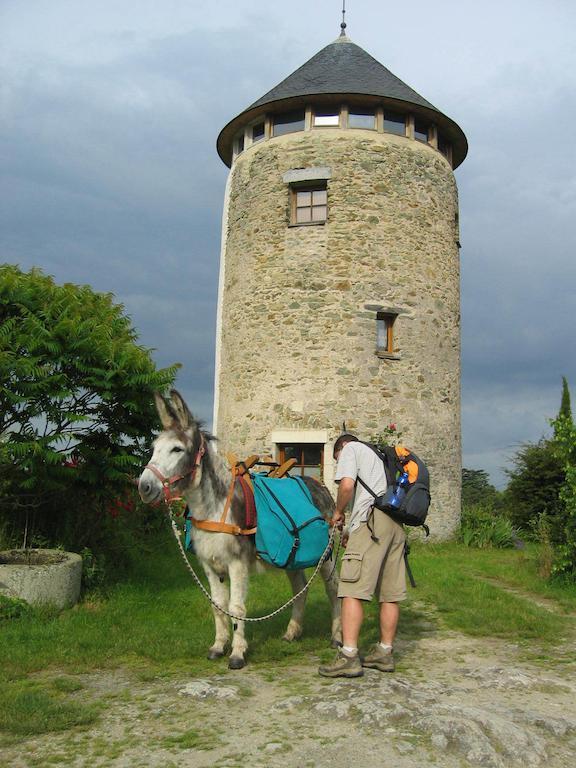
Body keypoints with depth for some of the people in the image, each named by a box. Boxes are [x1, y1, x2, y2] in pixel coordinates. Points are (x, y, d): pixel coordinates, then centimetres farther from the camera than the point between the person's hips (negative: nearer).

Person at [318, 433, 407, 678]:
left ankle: (349, 656, -13)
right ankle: (385, 652, 16)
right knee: (390, 593, 9)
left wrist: (338, 513, 10)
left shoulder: (350, 449, 12)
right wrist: (351, 530, 26)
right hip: (397, 522, 8)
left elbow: (347, 485, -8)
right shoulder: (379, 455, 33)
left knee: (353, 589, -10)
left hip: (372, 520, -8)